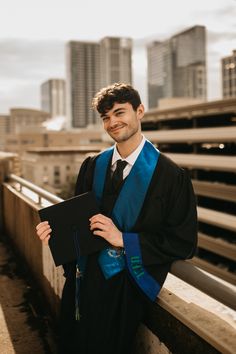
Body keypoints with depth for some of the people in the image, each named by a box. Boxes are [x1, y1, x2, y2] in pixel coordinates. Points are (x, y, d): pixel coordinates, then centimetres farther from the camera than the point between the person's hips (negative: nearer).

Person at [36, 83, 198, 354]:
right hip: (83, 279, 5)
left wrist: (123, 239, -20)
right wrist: (56, 228, -11)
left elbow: (184, 242, -14)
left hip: (125, 289, -4)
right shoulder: (92, 166, 2)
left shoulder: (170, 175, -14)